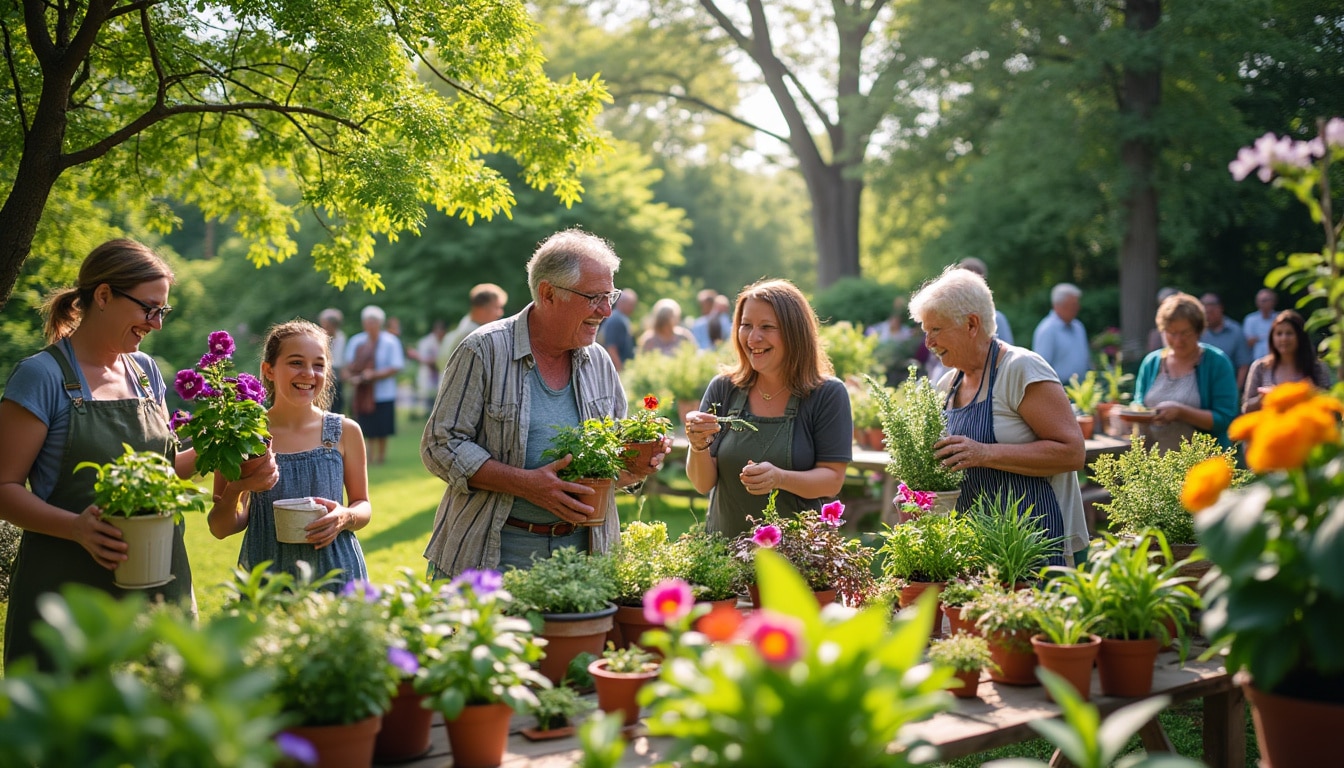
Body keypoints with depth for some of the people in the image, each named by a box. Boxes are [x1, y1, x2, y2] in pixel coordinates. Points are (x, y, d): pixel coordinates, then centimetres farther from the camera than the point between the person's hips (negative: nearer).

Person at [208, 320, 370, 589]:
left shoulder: (345, 431, -1)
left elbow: (363, 506, 9)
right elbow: (220, 529, 0)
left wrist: (346, 517, -13)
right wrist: (234, 489, -19)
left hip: (335, 575, 1)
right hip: (266, 575, -1)